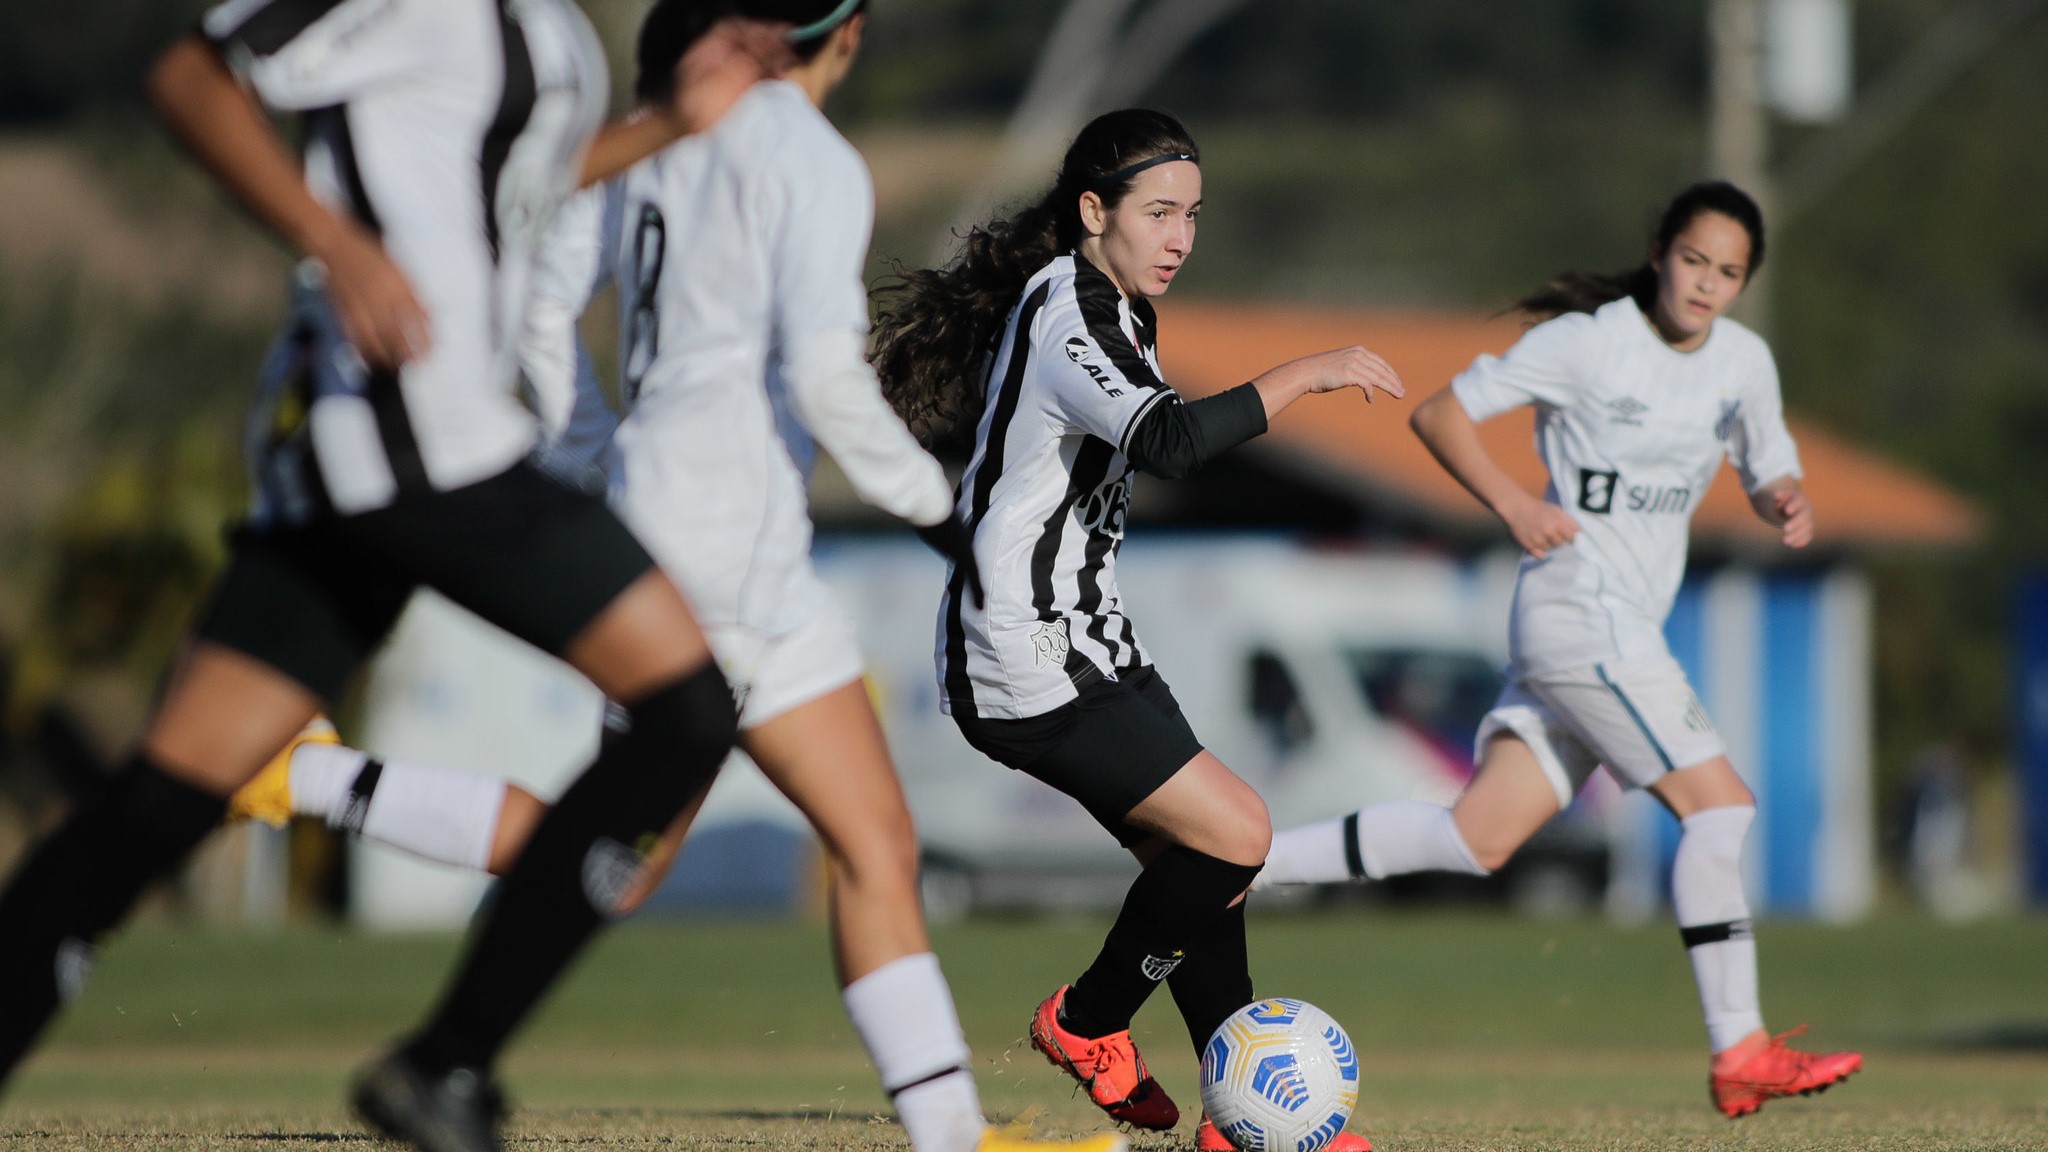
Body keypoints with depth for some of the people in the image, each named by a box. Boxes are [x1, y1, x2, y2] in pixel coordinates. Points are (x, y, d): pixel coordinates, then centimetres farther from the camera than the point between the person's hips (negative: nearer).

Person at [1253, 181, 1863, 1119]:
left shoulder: (1744, 361, 10)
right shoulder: (1588, 341, -8)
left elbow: (1768, 476, 20)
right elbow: (1438, 414, -3)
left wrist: (1787, 505, -3)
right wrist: (1512, 504, -17)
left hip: (1629, 630, 7)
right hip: (1580, 609, -7)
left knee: (1479, 838, 2)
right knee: (1718, 803, -13)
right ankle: (1739, 1054, -10)